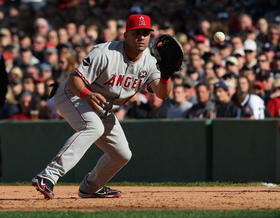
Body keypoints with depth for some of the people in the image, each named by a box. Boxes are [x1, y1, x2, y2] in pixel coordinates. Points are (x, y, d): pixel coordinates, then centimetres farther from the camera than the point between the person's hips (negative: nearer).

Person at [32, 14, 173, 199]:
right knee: (94, 127, -37)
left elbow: (162, 94, -17)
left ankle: (90, 188, 35)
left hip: (103, 111, 8)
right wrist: (87, 94, -49)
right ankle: (49, 176, -48)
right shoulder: (105, 54, -25)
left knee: (122, 155, 8)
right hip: (74, 95, -8)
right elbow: (75, 78, -28)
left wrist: (166, 75, -37)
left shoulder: (149, 62, -6)